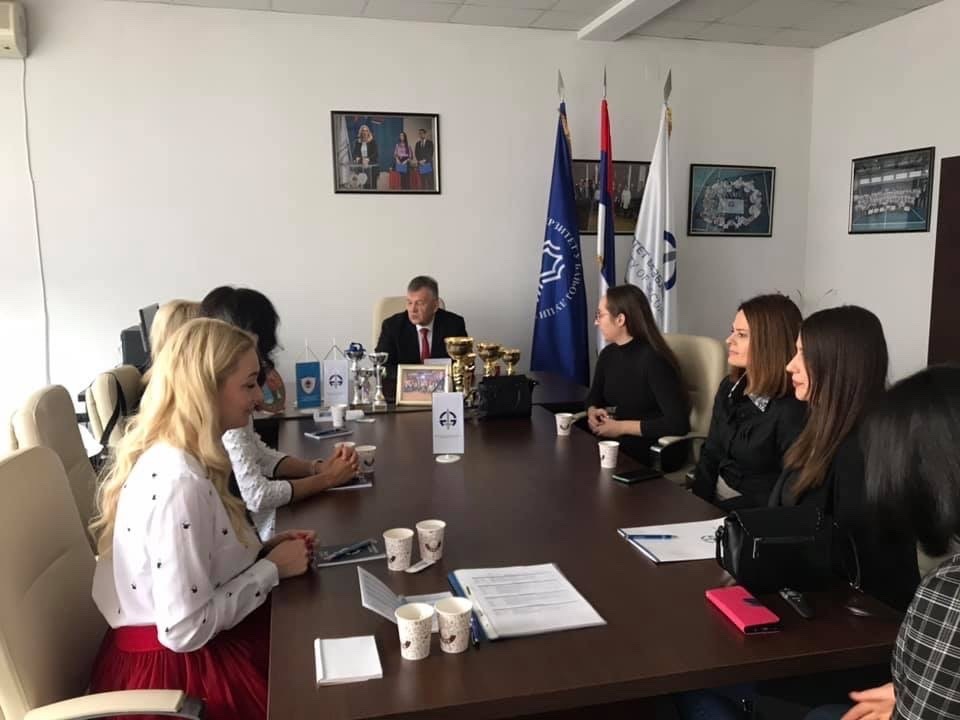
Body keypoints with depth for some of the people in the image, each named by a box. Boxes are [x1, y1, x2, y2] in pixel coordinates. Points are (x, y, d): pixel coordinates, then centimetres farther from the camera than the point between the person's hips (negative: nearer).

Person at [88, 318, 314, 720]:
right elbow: (186, 630, -26)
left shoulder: (169, 459, 1)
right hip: (177, 668, -8)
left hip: (187, 651, 8)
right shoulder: (178, 483, -28)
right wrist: (271, 568, -17)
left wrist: (264, 550, -1)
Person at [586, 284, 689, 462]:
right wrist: (593, 412, -2)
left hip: (654, 453, -7)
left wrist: (622, 427, -19)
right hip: (613, 442, 7)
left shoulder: (653, 359, -19)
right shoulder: (608, 355, 4)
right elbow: (595, 396, 21)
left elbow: (678, 423, -25)